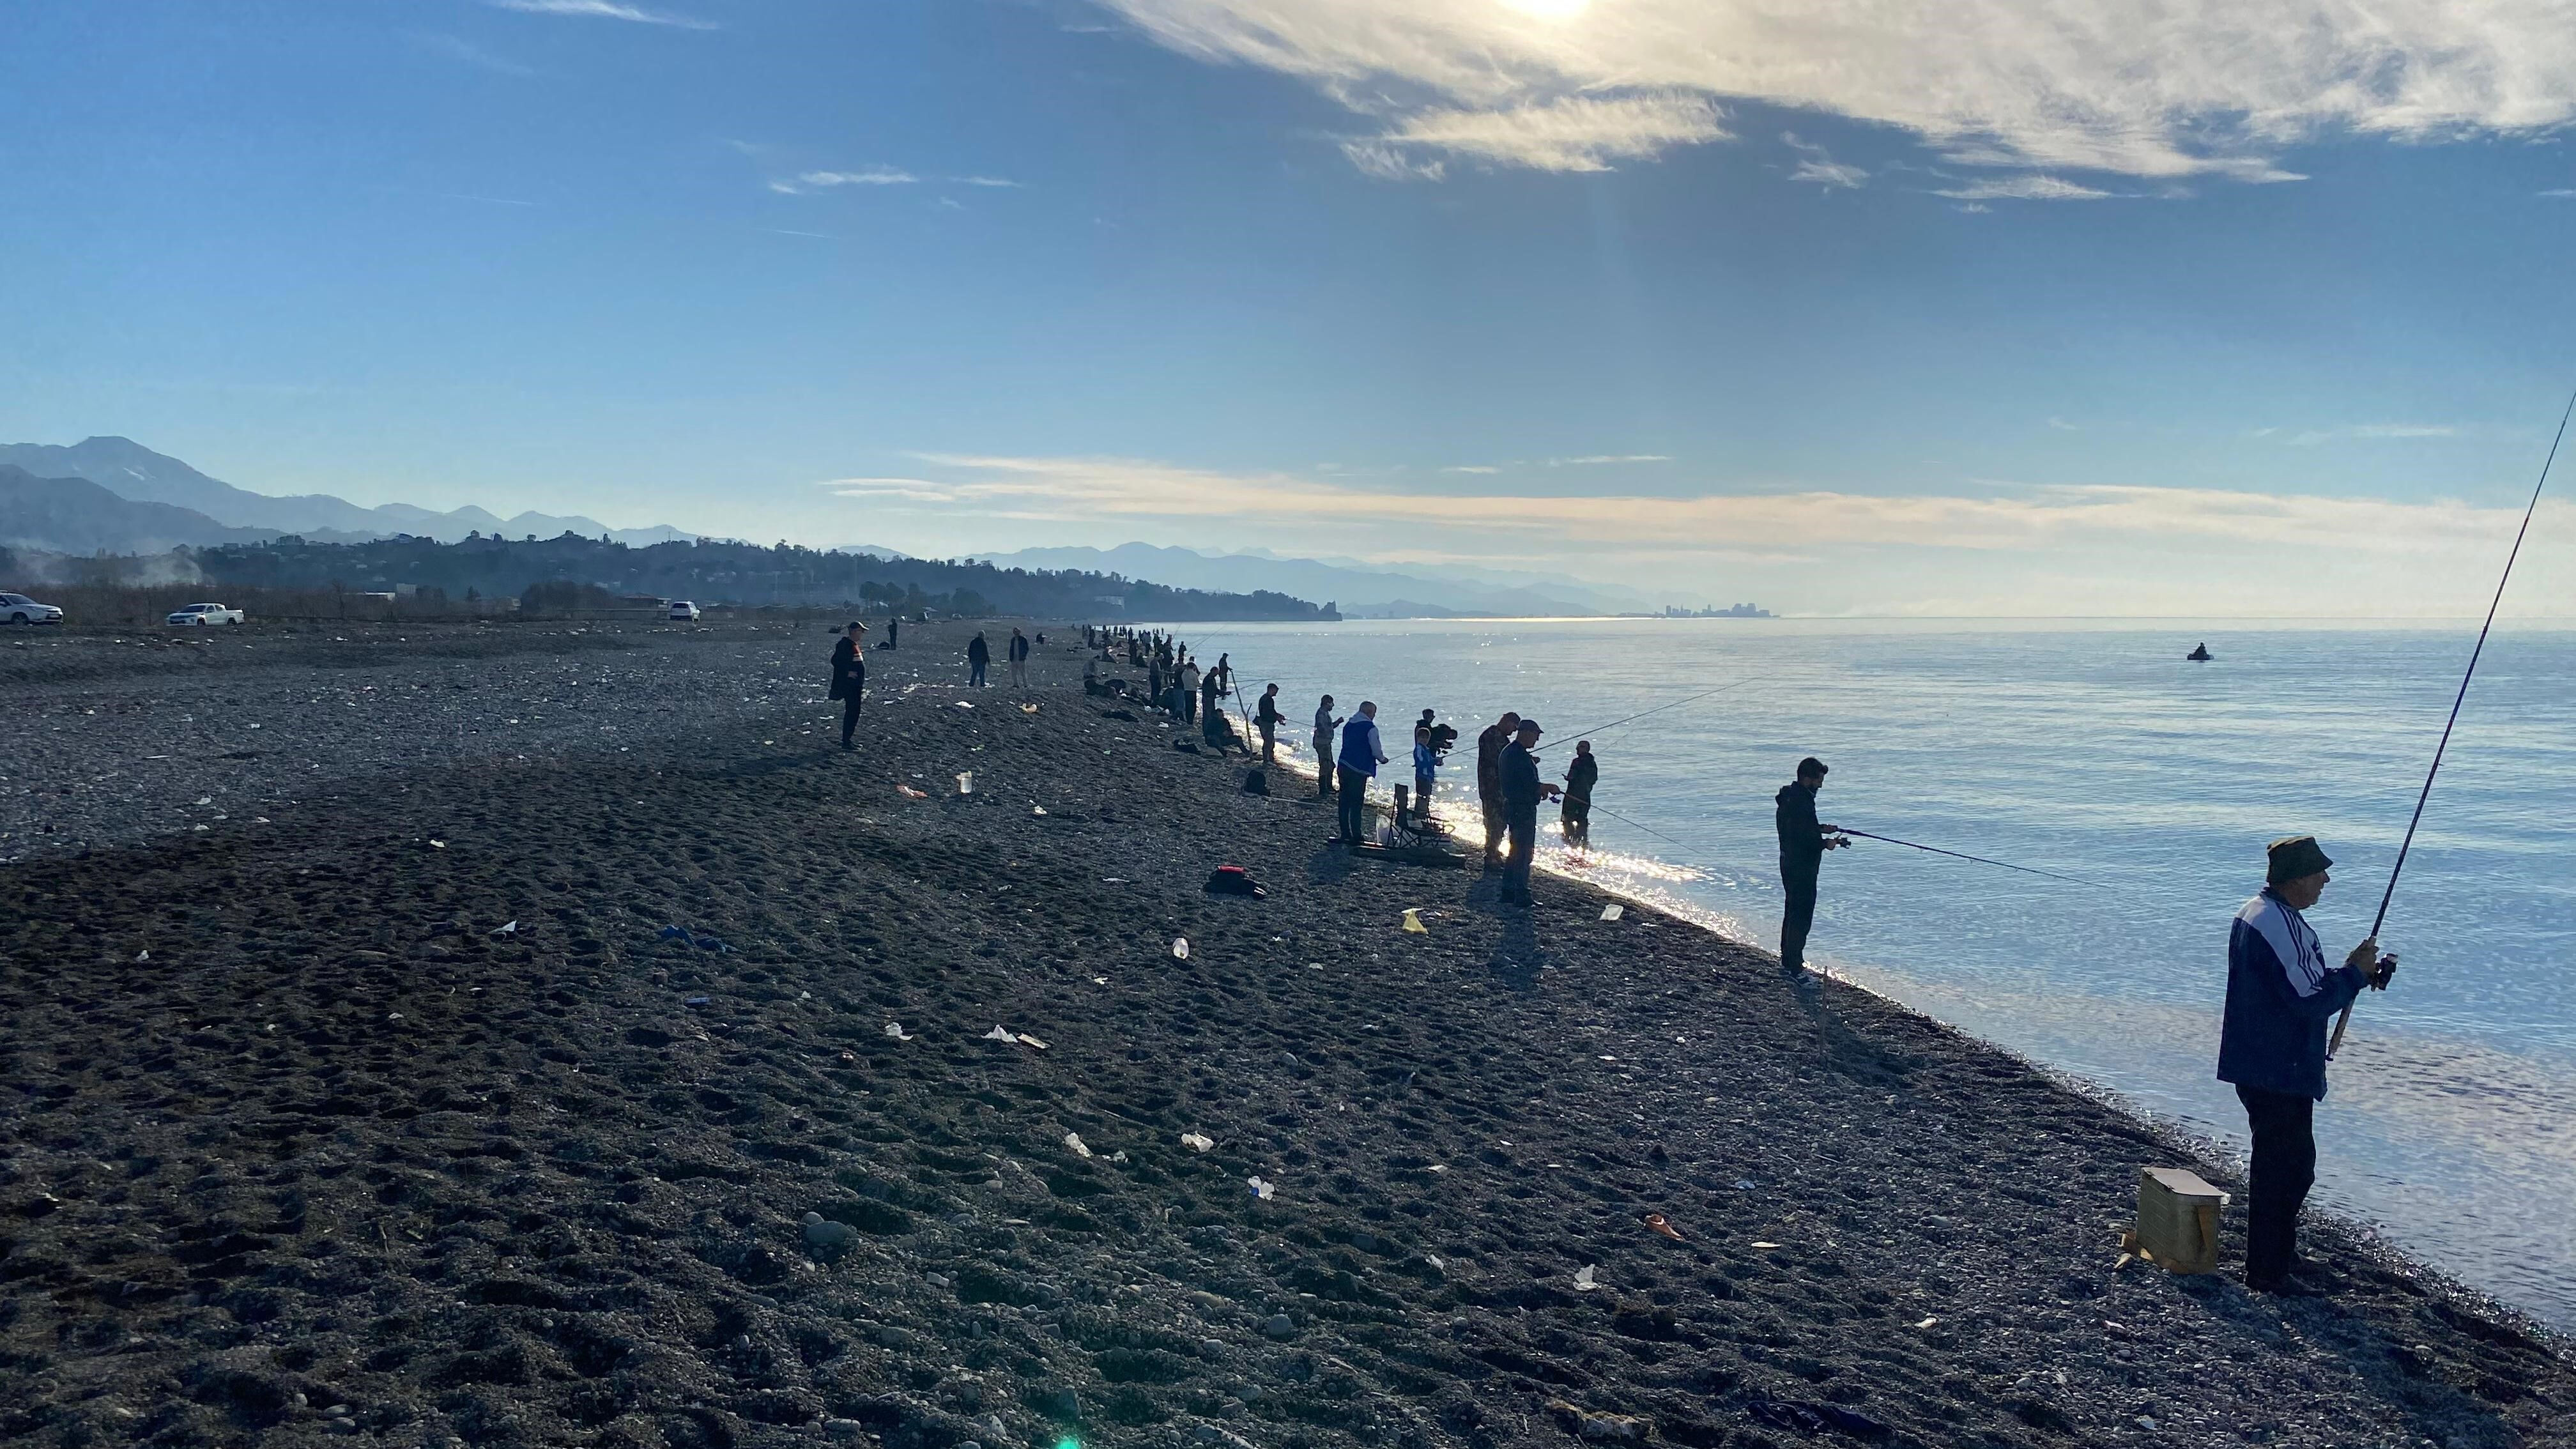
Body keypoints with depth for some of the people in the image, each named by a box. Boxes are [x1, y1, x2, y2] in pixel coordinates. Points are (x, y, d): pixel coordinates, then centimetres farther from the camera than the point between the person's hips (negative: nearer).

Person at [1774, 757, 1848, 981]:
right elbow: (1802, 838, -26)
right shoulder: (1799, 802, -23)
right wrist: (1826, 843, -12)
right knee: (1801, 917, -6)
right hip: (1801, 868, -11)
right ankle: (1795, 969, -3)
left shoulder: (1792, 796, 11)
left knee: (1793, 913, 18)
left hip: (1792, 865, 11)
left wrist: (1820, 829, 12)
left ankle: (1787, 962, 28)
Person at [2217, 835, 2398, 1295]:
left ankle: (2278, 1254, 35)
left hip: (2262, 1066, 11)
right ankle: (2270, 1272, 4)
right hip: (2278, 1072, -11)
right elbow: (2311, 1002, -24)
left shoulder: (2258, 912, 11)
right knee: (2287, 1167, -3)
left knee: (2285, 1164, 22)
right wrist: (2355, 972, -9)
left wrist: (2358, 971, 9)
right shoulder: (2278, 926, -23)